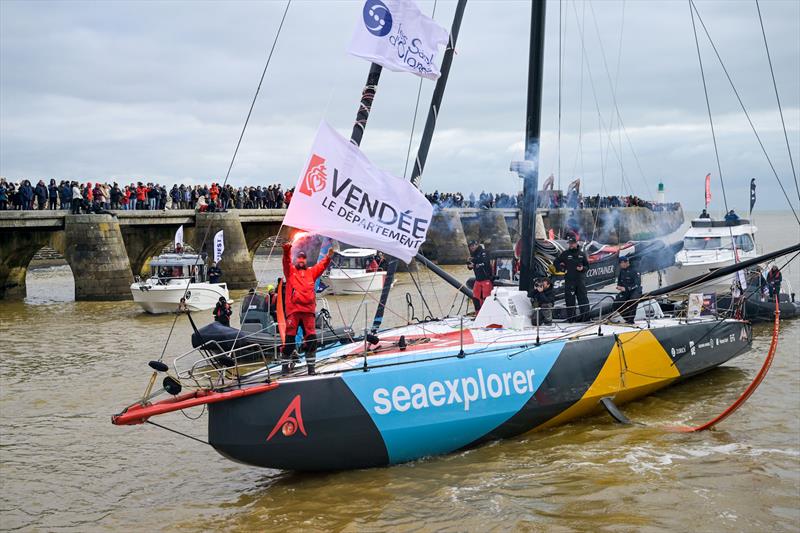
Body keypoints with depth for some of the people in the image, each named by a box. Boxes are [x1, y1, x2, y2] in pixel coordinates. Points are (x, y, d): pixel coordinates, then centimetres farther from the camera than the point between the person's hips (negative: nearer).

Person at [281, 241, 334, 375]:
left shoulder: (311, 272, 19)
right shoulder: (290, 271, 13)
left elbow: (321, 265, 5)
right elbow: (286, 261, -5)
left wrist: (328, 257, -14)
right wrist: (287, 250, -25)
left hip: (309, 310, 2)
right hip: (293, 310, -2)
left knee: (311, 338, -1)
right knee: (290, 337, -1)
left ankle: (311, 365, 5)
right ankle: (285, 364, 8)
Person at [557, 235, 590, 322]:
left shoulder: (581, 254, 8)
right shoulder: (565, 254, 3)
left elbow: (587, 265, 16)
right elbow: (556, 263, 10)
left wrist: (583, 268, -5)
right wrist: (563, 269, -2)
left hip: (580, 280, 2)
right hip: (569, 280, -2)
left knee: (583, 298, -1)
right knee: (570, 300, 0)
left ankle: (586, 315, 4)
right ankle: (571, 317, 6)